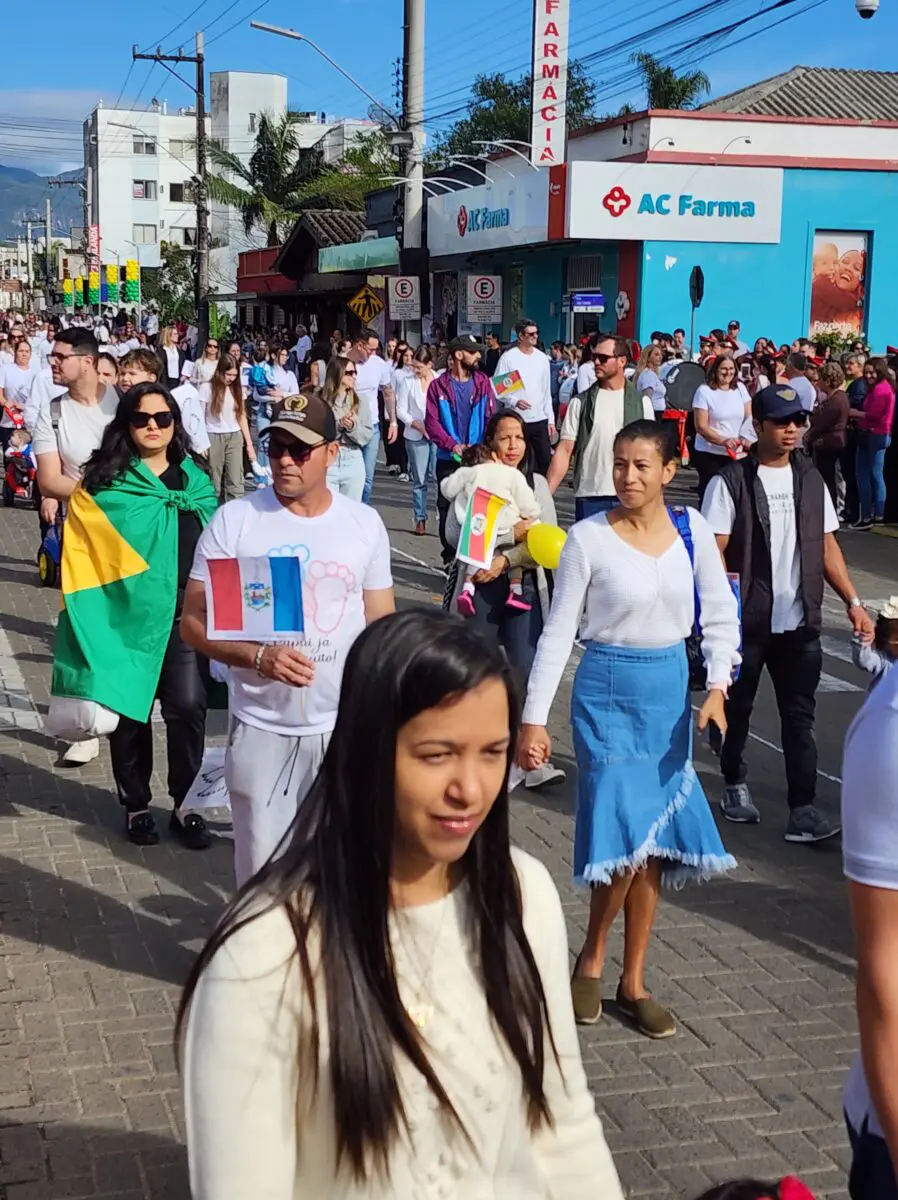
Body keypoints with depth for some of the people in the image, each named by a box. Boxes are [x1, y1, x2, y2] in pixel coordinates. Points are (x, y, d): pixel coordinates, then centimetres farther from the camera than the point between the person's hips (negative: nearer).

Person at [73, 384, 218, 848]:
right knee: (129, 710, 9)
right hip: (128, 611, -2)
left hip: (184, 612, 2)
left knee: (187, 708, -4)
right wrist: (90, 611, -9)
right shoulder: (107, 482, -2)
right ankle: (135, 804, 26)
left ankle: (185, 805, 13)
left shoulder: (196, 481, 8)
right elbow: (86, 551, -2)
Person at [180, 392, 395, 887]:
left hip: (346, 726, 2)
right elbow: (194, 620, -5)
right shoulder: (233, 521, -6)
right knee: (261, 869, 7)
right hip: (262, 728, -1)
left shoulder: (365, 524, 1)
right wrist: (259, 656, -22)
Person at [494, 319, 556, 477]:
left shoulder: (542, 358, 9)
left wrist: (551, 419, 8)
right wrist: (514, 401, -22)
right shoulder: (508, 358, -5)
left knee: (546, 460, 2)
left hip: (540, 420, 4)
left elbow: (547, 392, 13)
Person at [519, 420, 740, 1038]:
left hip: (671, 691, 4)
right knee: (625, 837, -11)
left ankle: (633, 982, 20)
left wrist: (718, 687, -10)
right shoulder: (590, 537, -9)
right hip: (608, 691, -4)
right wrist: (535, 718, -9)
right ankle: (592, 958, 15)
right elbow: (558, 630, -6)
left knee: (656, 845, 7)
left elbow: (721, 613, 4)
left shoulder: (691, 528, 0)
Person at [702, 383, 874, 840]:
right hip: (744, 624, -3)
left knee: (799, 717, 1)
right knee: (736, 710, 13)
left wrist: (853, 602, 4)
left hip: (800, 623, 3)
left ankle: (803, 809, 2)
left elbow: (827, 547, 12)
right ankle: (735, 785, 33)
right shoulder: (730, 482, -7)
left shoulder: (811, 480, 8)